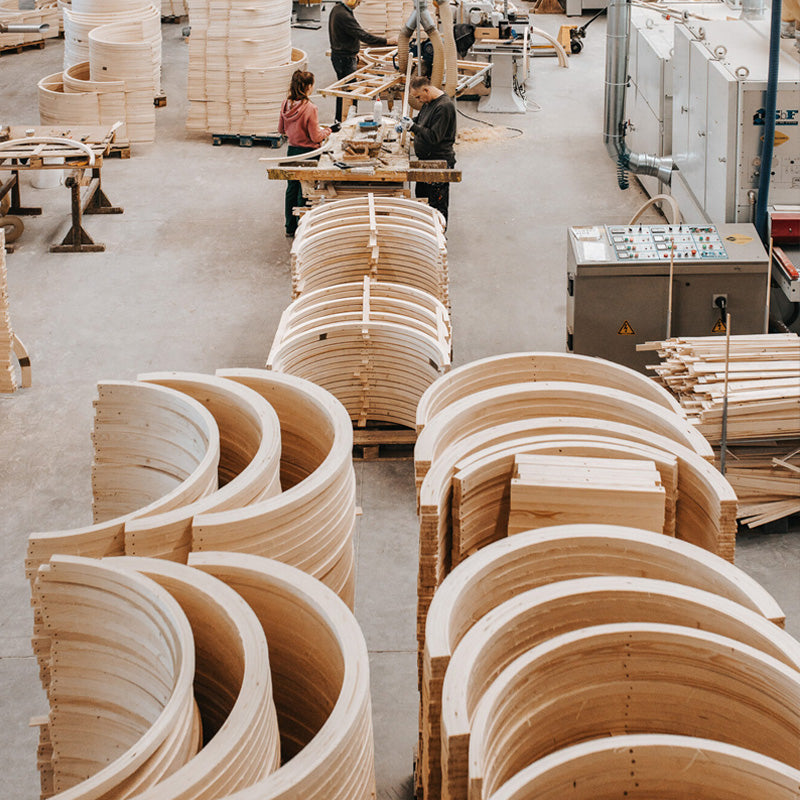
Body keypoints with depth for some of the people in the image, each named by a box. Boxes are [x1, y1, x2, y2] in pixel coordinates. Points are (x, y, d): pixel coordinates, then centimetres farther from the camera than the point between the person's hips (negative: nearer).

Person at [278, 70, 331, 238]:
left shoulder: (286, 104, -4)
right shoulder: (309, 108, -23)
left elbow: (281, 129, 8)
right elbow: (316, 137, -18)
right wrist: (326, 132, 2)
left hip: (292, 150, 6)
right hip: (307, 153, -6)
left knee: (291, 189, 17)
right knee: (304, 192, 6)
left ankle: (290, 228, 27)